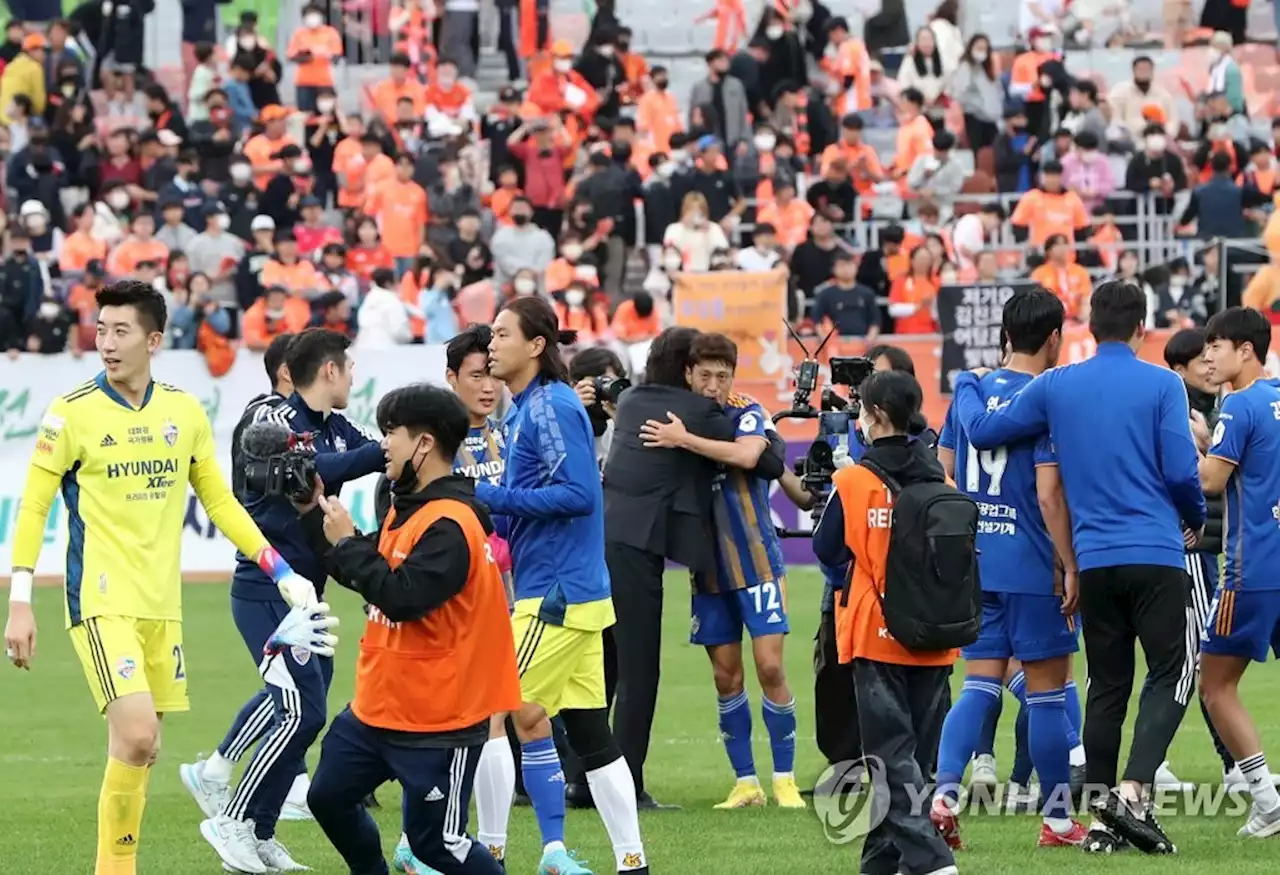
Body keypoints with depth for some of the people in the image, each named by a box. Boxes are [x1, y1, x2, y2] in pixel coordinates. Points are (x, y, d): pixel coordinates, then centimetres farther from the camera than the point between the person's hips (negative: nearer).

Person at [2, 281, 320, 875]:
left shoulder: (185, 412, 7)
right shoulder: (72, 414, -6)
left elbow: (219, 501, 16)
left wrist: (279, 569, 9)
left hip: (162, 604, 5)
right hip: (101, 603, -5)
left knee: (141, 749, 6)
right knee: (135, 736, -18)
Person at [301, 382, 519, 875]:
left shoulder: (450, 525, -21)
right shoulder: (407, 508, 10)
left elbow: (400, 595, -28)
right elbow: (369, 573, 18)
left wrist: (347, 541, -19)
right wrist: (319, 514, 10)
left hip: (436, 723, -10)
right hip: (377, 707, 10)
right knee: (329, 798, 17)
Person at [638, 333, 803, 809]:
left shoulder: (747, 413, -8)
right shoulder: (674, 419, 4)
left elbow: (745, 454, -28)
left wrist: (684, 440, -26)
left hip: (756, 560, -4)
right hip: (709, 569, 4)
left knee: (769, 665, -8)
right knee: (726, 676, 4)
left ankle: (785, 779, 1)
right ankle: (745, 783, 11)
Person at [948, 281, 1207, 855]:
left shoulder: (1055, 387, 6)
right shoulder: (1161, 385, -3)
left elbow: (981, 431, 11)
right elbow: (1181, 471, -7)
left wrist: (965, 386, 32)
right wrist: (1196, 520, 14)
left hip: (1094, 561, 4)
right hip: (1156, 555, -4)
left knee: (1107, 685, 11)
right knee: (1170, 675, 2)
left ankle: (1102, 818, 9)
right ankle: (1133, 792, -17)